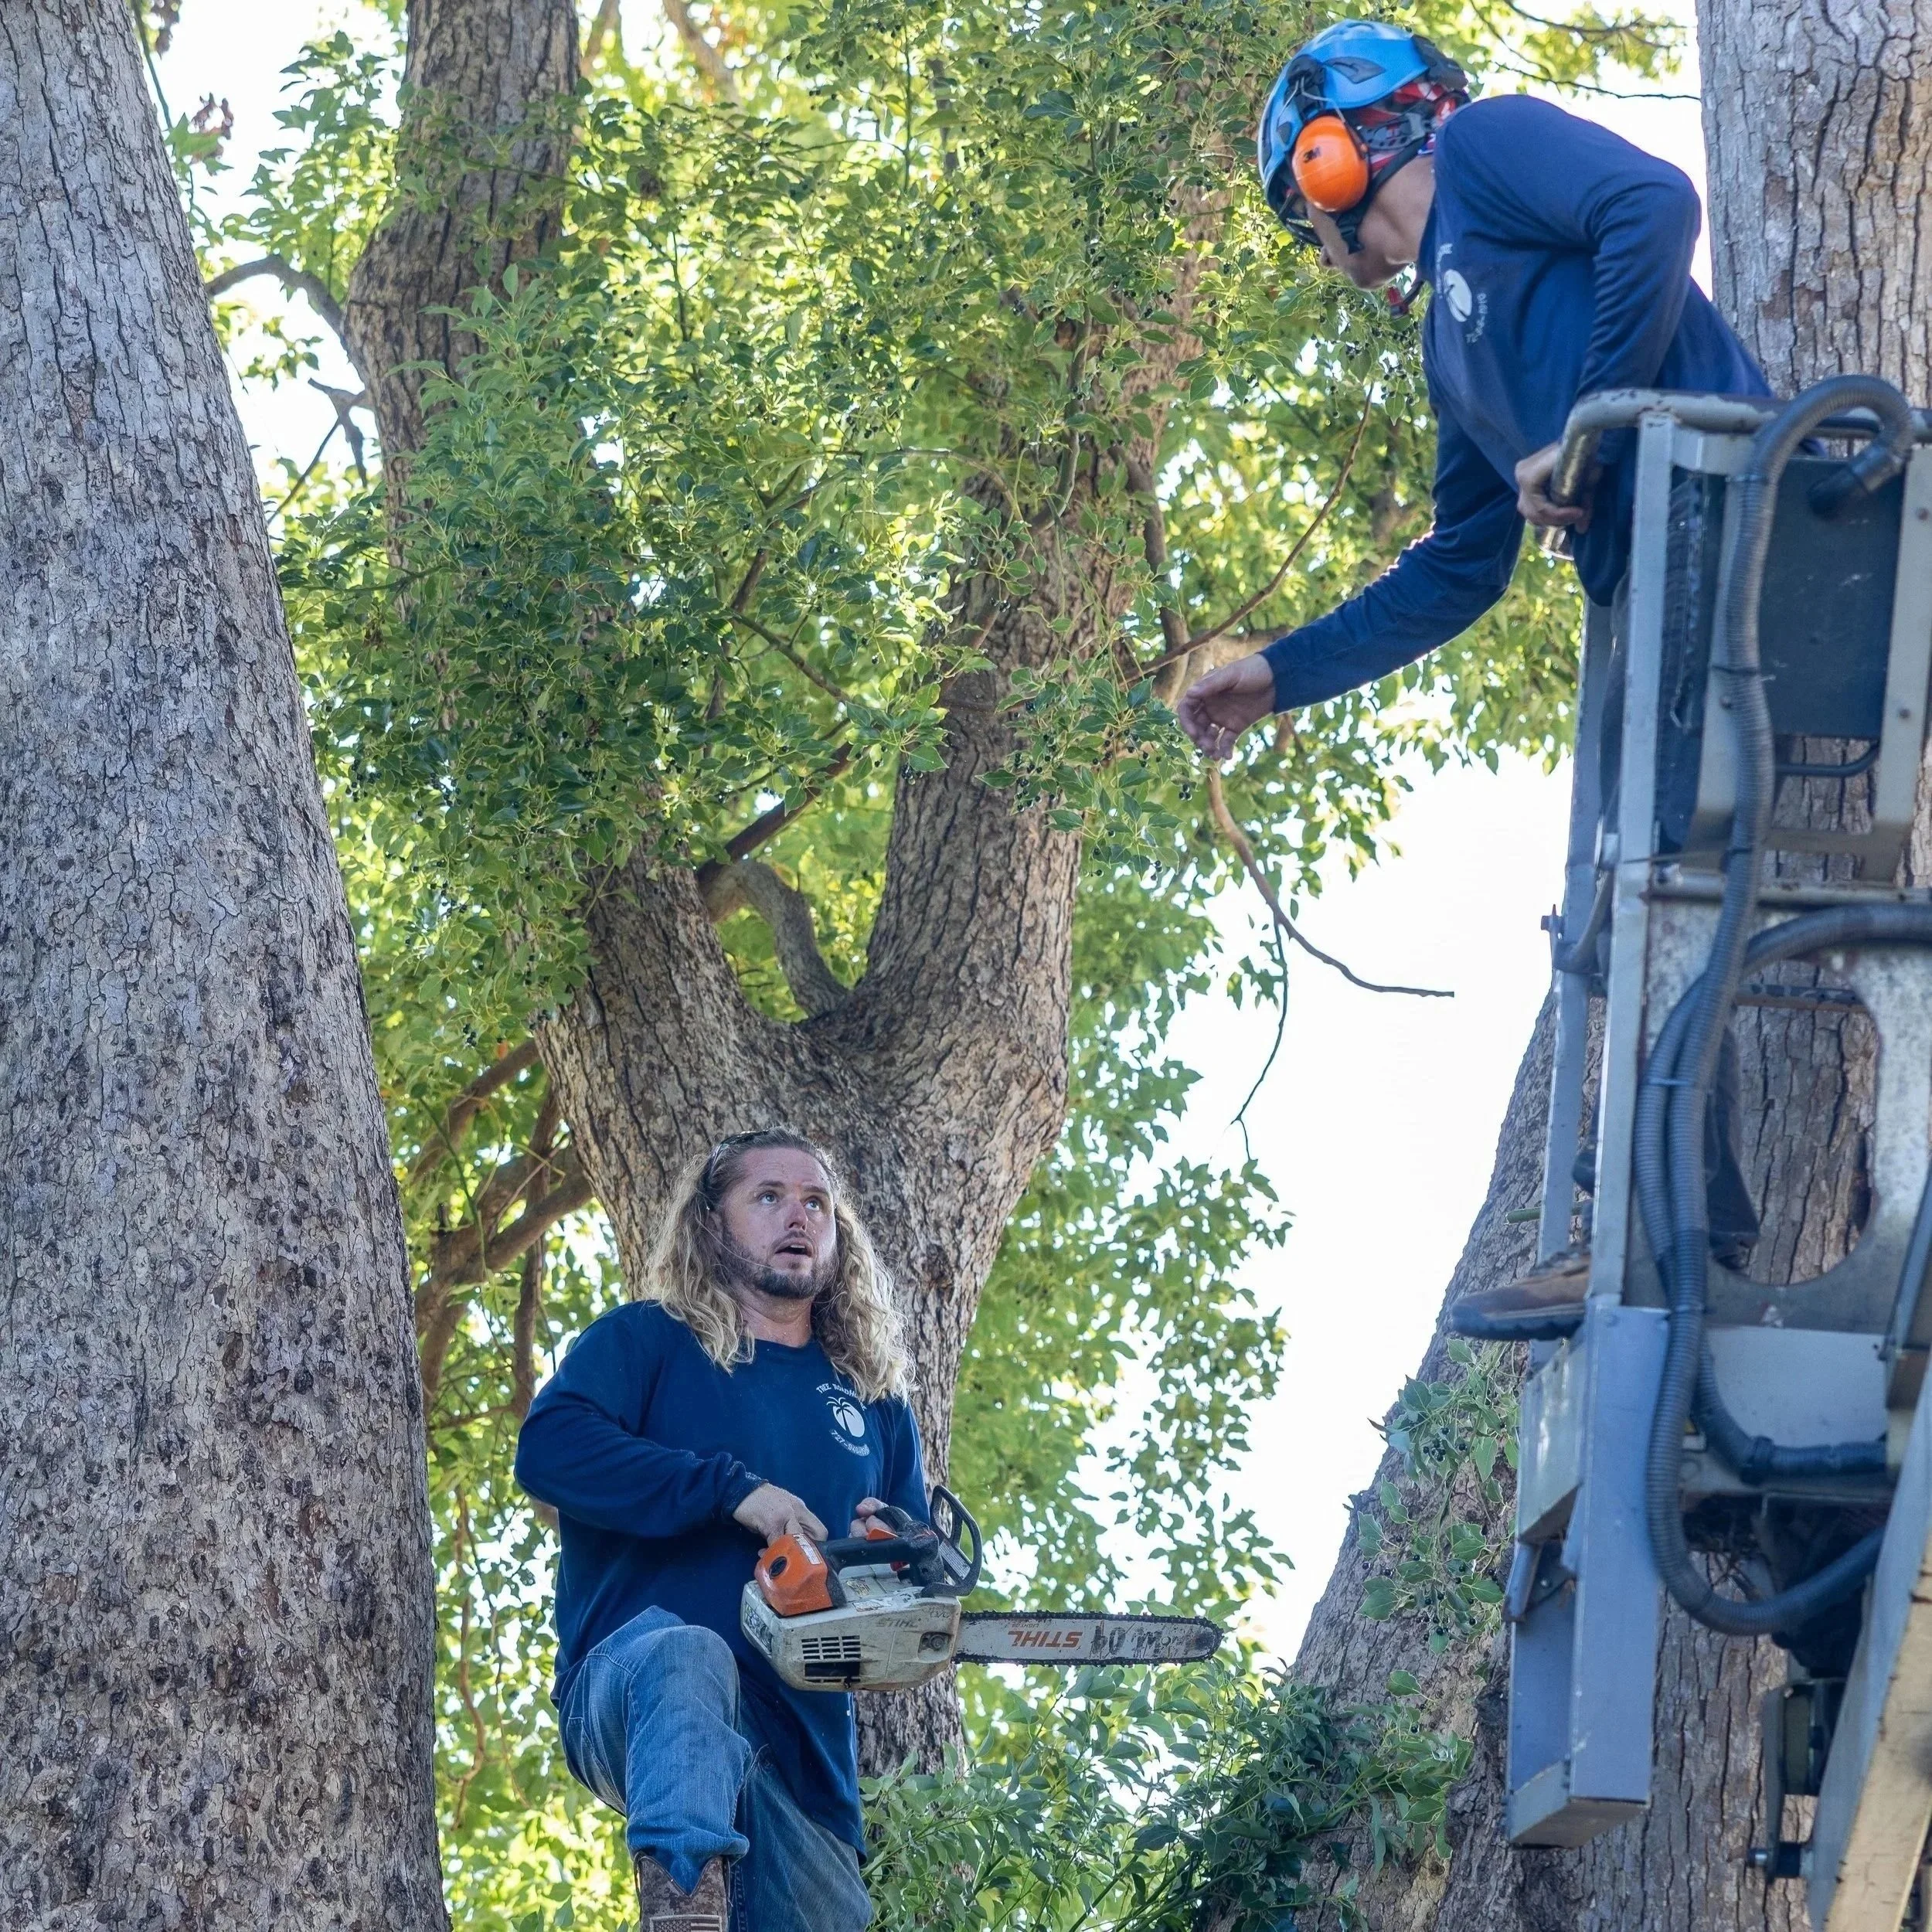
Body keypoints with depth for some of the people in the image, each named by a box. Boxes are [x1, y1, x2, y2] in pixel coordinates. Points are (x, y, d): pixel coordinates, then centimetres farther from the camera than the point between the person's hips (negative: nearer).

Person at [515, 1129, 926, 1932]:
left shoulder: (872, 1401, 25)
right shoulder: (648, 1340, 10)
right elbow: (548, 1446, -9)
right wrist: (734, 1490, -14)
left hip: (805, 1742, 6)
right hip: (631, 1686, -6)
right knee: (689, 1657, -41)